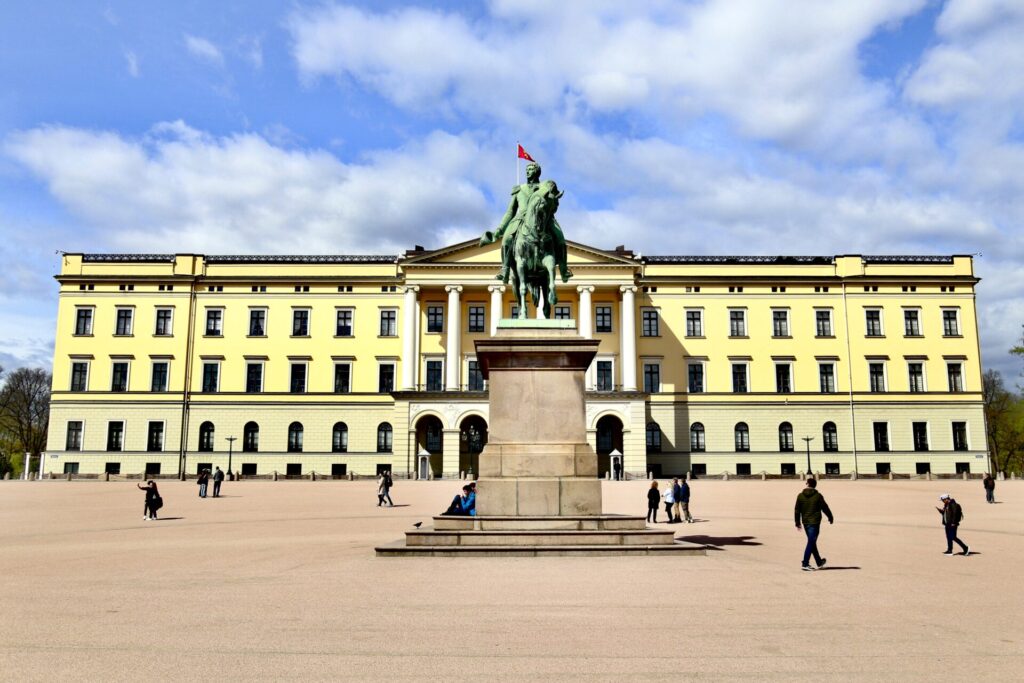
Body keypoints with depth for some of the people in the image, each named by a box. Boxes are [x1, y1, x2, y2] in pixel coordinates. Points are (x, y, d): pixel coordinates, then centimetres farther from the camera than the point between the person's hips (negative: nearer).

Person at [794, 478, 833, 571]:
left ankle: (819, 562, 30)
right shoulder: (818, 496, -7)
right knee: (811, 543, -3)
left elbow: (797, 510, 2)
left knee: (812, 542, 16)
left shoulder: (800, 496, 0)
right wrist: (830, 518, 18)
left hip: (805, 522, 4)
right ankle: (805, 564, -8)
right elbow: (825, 508, 1)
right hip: (814, 522, -4)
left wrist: (797, 522, 12)